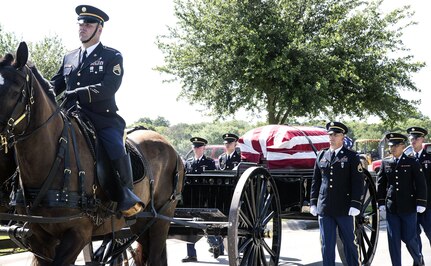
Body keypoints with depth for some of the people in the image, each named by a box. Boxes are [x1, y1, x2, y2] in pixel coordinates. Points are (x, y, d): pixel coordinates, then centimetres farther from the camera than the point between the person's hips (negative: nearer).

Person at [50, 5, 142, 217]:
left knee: (117, 150, -28)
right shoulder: (69, 59, 19)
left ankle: (127, 193, -9)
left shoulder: (112, 57, 4)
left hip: (103, 118, -4)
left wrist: (76, 93, -21)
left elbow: (108, 88, -12)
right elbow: (55, 86, 17)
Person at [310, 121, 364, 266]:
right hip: (324, 209, 3)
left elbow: (358, 182, -5)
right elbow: (315, 181, 15)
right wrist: (313, 202, 9)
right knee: (327, 245, 6)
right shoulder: (321, 156, 11)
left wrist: (355, 204, -13)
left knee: (350, 243, 6)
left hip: (344, 210, -3)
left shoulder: (351, 157, -1)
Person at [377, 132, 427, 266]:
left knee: (409, 238, 1)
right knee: (393, 240, 2)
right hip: (391, 208, 3)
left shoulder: (412, 162, -1)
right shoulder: (385, 163, 7)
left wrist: (420, 204, -6)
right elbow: (380, 184, 11)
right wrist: (381, 202, 6)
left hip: (408, 208, -3)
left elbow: (420, 184, -1)